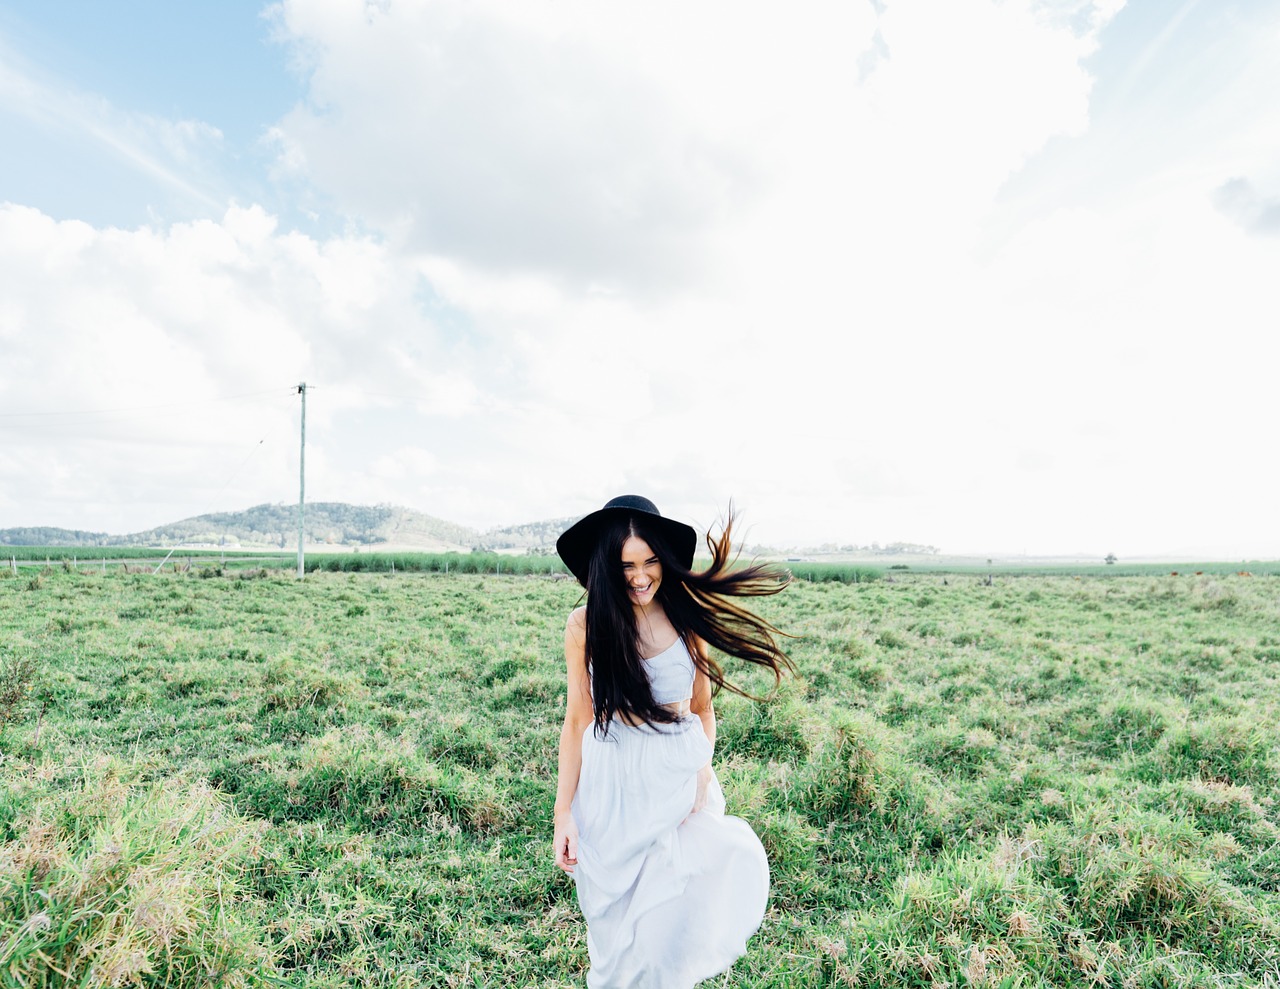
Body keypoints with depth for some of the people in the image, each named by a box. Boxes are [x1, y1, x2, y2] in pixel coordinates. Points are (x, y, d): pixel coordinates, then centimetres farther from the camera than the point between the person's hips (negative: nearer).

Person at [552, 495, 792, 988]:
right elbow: (576, 722, -1)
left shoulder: (689, 619, -5)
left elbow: (702, 710, 5)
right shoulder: (585, 625, -8)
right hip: (611, 784, 0)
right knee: (617, 920, 13)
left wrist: (702, 778, -9)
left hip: (679, 776, 0)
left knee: (670, 917, 1)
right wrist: (563, 812, -3)